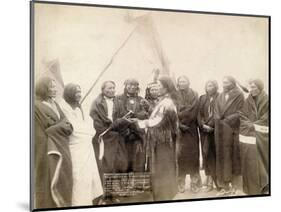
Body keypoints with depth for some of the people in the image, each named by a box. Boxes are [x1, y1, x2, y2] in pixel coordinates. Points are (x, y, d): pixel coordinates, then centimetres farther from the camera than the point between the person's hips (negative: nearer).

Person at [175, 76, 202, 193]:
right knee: (179, 155, -3)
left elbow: (193, 112, 1)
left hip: (191, 129, 0)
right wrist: (179, 124, -10)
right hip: (178, 130, 0)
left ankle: (195, 183, 7)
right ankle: (180, 183, 3)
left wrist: (180, 116, -6)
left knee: (192, 154, 0)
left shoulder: (194, 95, 9)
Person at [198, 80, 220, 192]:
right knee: (206, 154, 0)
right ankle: (210, 181, 4)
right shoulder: (202, 98, 14)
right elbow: (199, 113, 8)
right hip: (204, 130, 3)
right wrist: (203, 125, -7)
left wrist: (211, 125, -16)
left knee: (215, 154, -4)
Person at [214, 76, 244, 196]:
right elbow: (216, 113, 11)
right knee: (222, 156, 3)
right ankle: (225, 186, 7)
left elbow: (239, 113, -8)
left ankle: (235, 185, 7)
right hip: (220, 131, 5)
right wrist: (220, 121, -4)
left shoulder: (239, 96, -1)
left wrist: (226, 121, -9)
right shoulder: (220, 97, 15)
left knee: (233, 156, -1)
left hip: (233, 130, -5)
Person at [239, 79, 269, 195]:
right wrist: (250, 125, -10)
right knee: (249, 160, 1)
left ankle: (264, 187, 11)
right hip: (248, 135, 3)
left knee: (261, 159, 0)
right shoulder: (247, 101, 10)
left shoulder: (267, 101, -1)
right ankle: (251, 187, 11)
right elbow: (242, 116, 6)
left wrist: (255, 125, -12)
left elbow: (266, 118, -6)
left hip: (261, 136, -3)